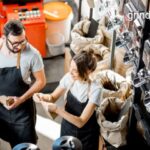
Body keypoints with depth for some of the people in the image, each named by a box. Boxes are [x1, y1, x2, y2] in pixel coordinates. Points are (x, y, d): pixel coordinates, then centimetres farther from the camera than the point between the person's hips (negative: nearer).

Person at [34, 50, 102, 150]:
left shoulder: (95, 89, -27)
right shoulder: (69, 78, -13)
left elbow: (81, 122, -28)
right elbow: (53, 97, 1)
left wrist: (57, 109, -36)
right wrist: (42, 96, -20)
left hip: (86, 135, -4)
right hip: (67, 129, 4)